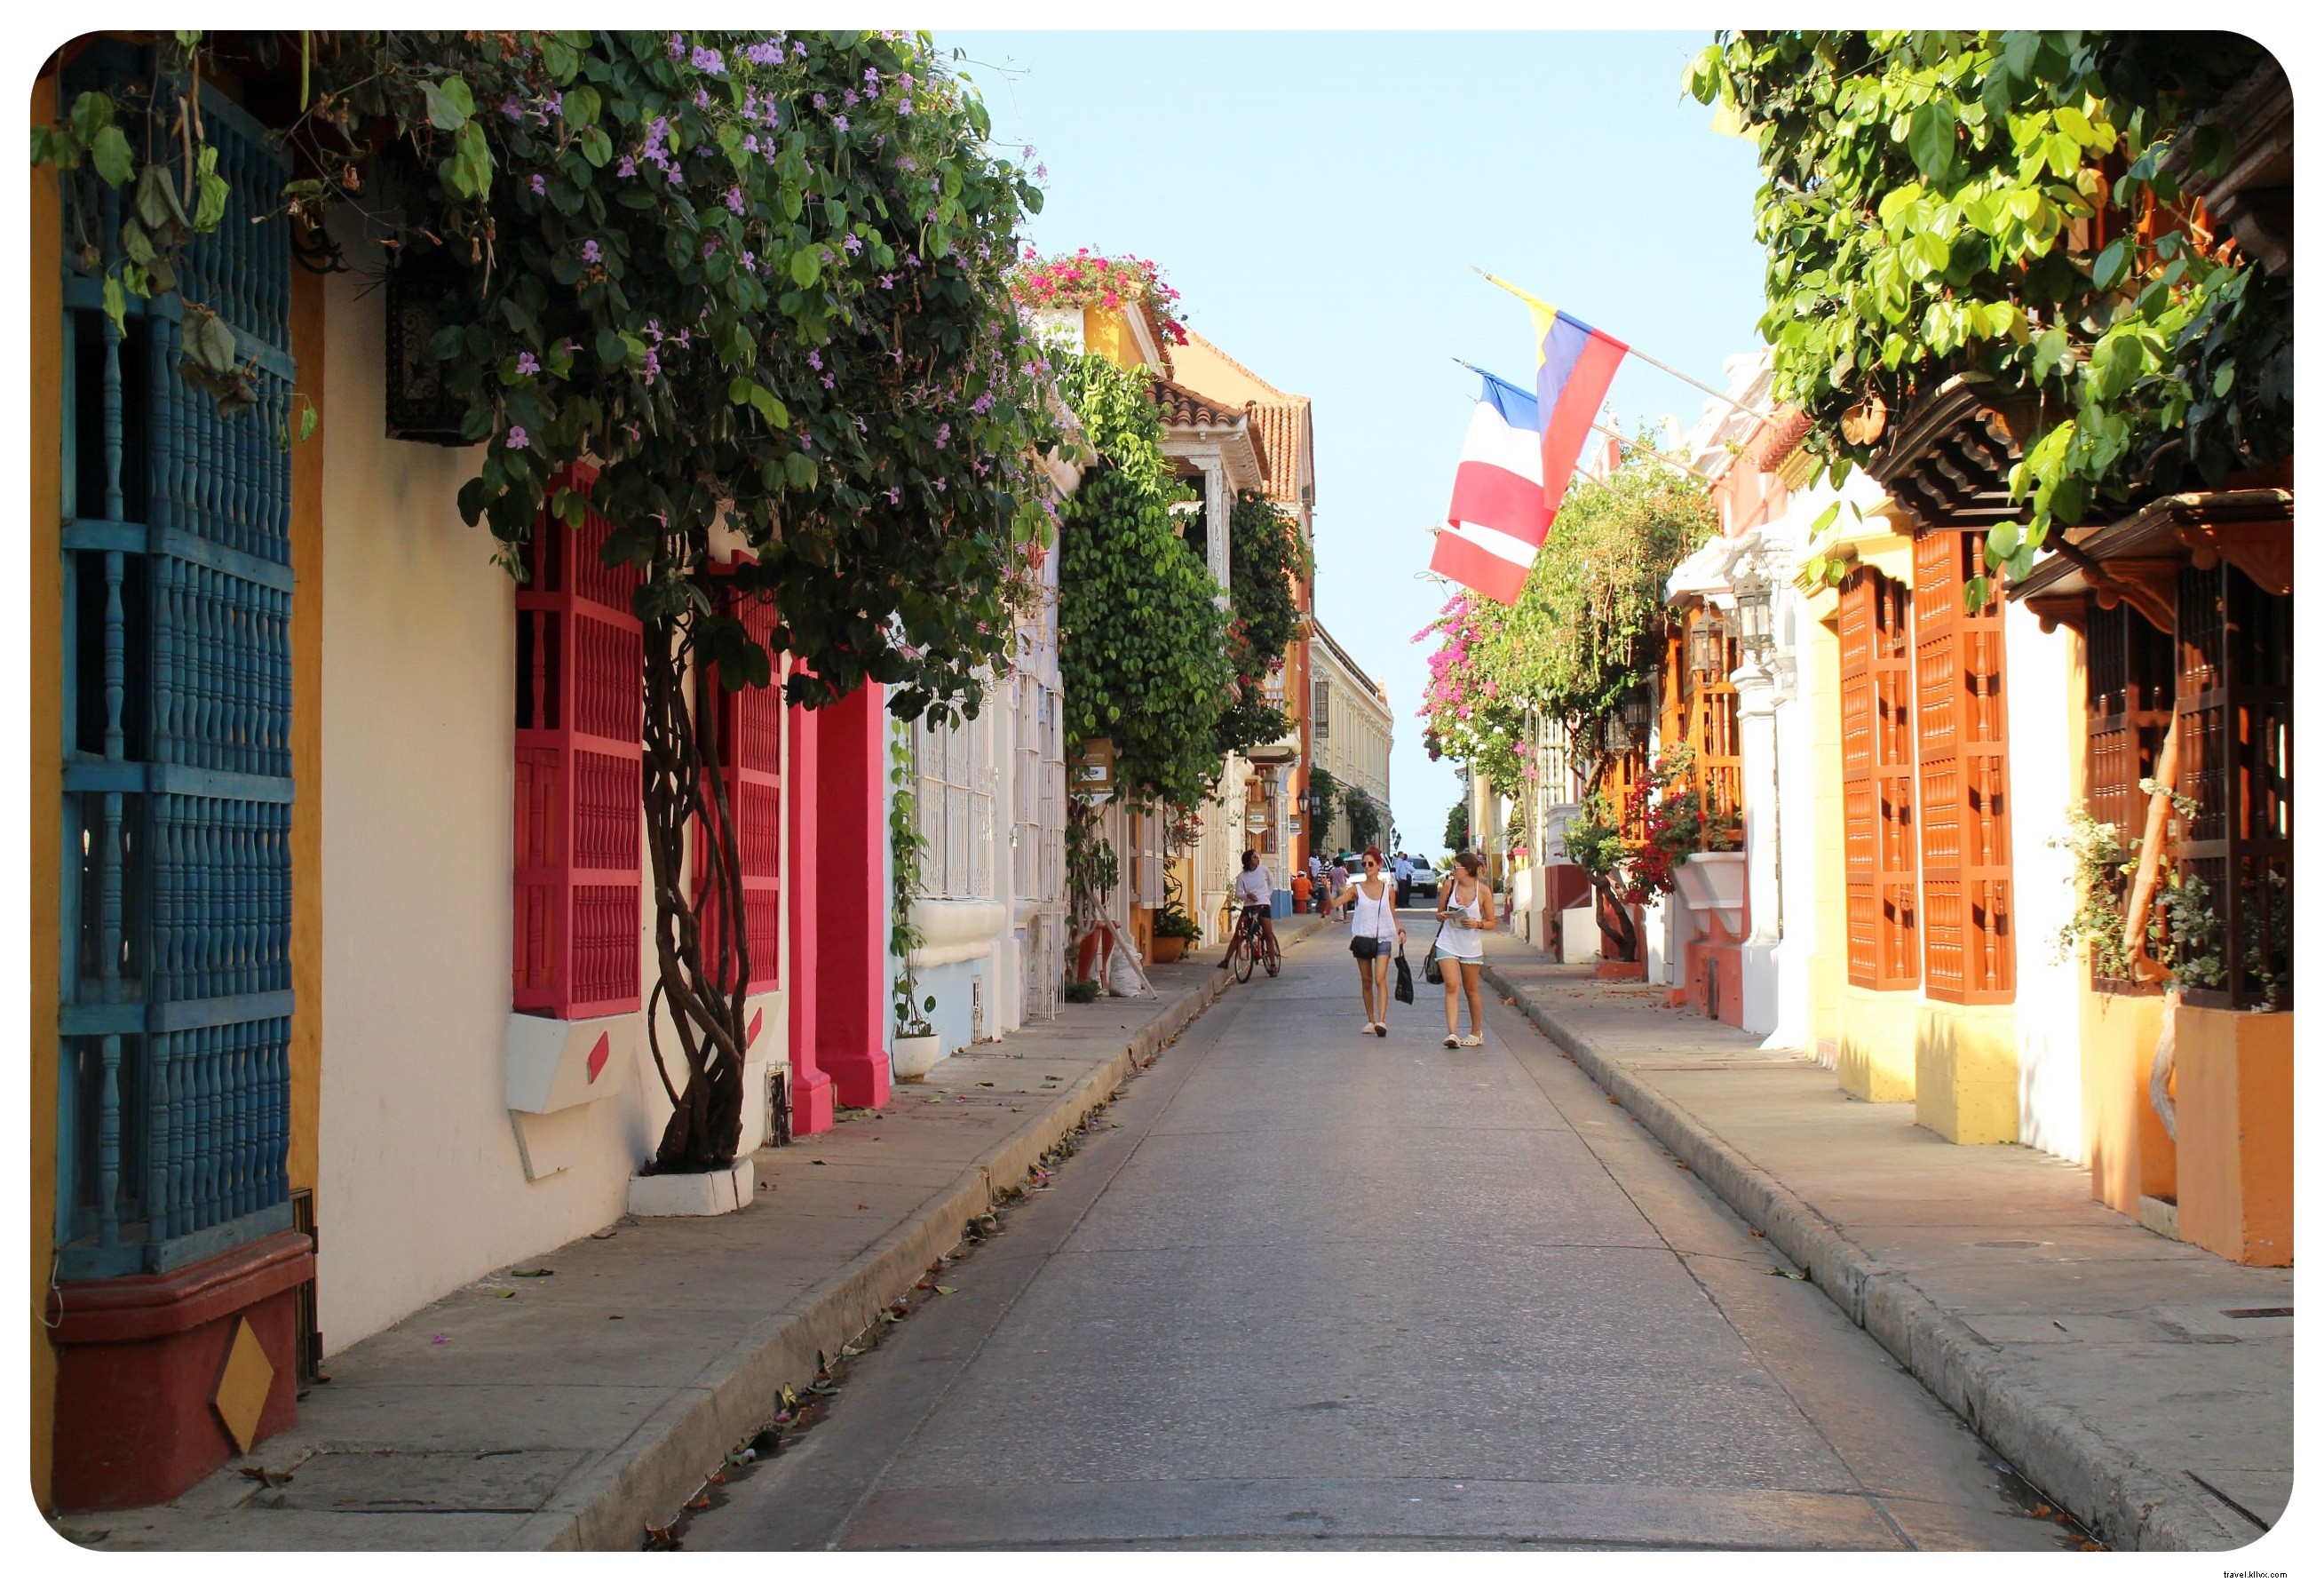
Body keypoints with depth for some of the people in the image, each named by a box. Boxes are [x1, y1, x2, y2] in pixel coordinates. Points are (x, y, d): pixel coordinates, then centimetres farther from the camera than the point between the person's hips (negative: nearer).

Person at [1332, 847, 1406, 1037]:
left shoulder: (1388, 889, 5)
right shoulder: (1357, 889, 3)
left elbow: (1392, 915, 13)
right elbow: (1334, 903, -5)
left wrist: (1400, 930, -3)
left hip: (1382, 938, -2)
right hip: (1362, 938, 2)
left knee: (1380, 979, -16)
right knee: (1367, 982, 8)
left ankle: (1382, 1020, -23)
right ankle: (1371, 1021, 18)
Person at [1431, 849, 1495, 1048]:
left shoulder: (1483, 891, -6)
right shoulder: (1449, 887, -1)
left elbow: (1491, 922, 0)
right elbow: (1439, 914, 10)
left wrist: (1477, 924, -19)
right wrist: (1442, 916, -12)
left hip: (1472, 947, 0)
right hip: (1448, 944, 0)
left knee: (1471, 990, 12)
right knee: (1451, 987, -13)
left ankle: (1476, 1033, 29)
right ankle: (1452, 1033, -20)